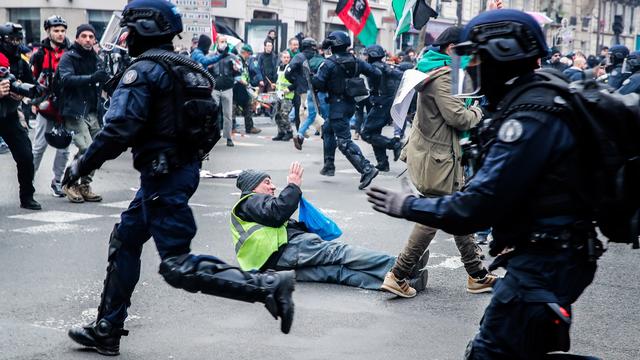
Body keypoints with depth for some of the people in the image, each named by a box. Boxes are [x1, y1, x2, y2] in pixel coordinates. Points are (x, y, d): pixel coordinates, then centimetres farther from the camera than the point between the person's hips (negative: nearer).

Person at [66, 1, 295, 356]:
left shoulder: (145, 69, -14)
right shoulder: (188, 68, 13)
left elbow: (118, 129, -22)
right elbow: (210, 129, 17)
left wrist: (82, 165, -11)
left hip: (162, 175, -10)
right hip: (185, 168, 10)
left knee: (178, 266, -10)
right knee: (125, 241, 19)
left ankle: (267, 285, -19)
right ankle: (106, 330, 26)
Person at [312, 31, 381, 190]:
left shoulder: (329, 63, -14)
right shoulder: (355, 61, 5)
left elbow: (317, 83, -16)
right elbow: (374, 73, 7)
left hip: (338, 105, -8)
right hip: (351, 104, 8)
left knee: (344, 141, -9)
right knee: (327, 129, 27)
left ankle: (367, 169, -22)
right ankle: (329, 165, 30)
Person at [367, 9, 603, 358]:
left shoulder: (531, 117, -21)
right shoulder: (534, 103, 12)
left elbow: (480, 204, -22)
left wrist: (408, 206, -12)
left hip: (541, 265, -10)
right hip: (547, 256, 10)